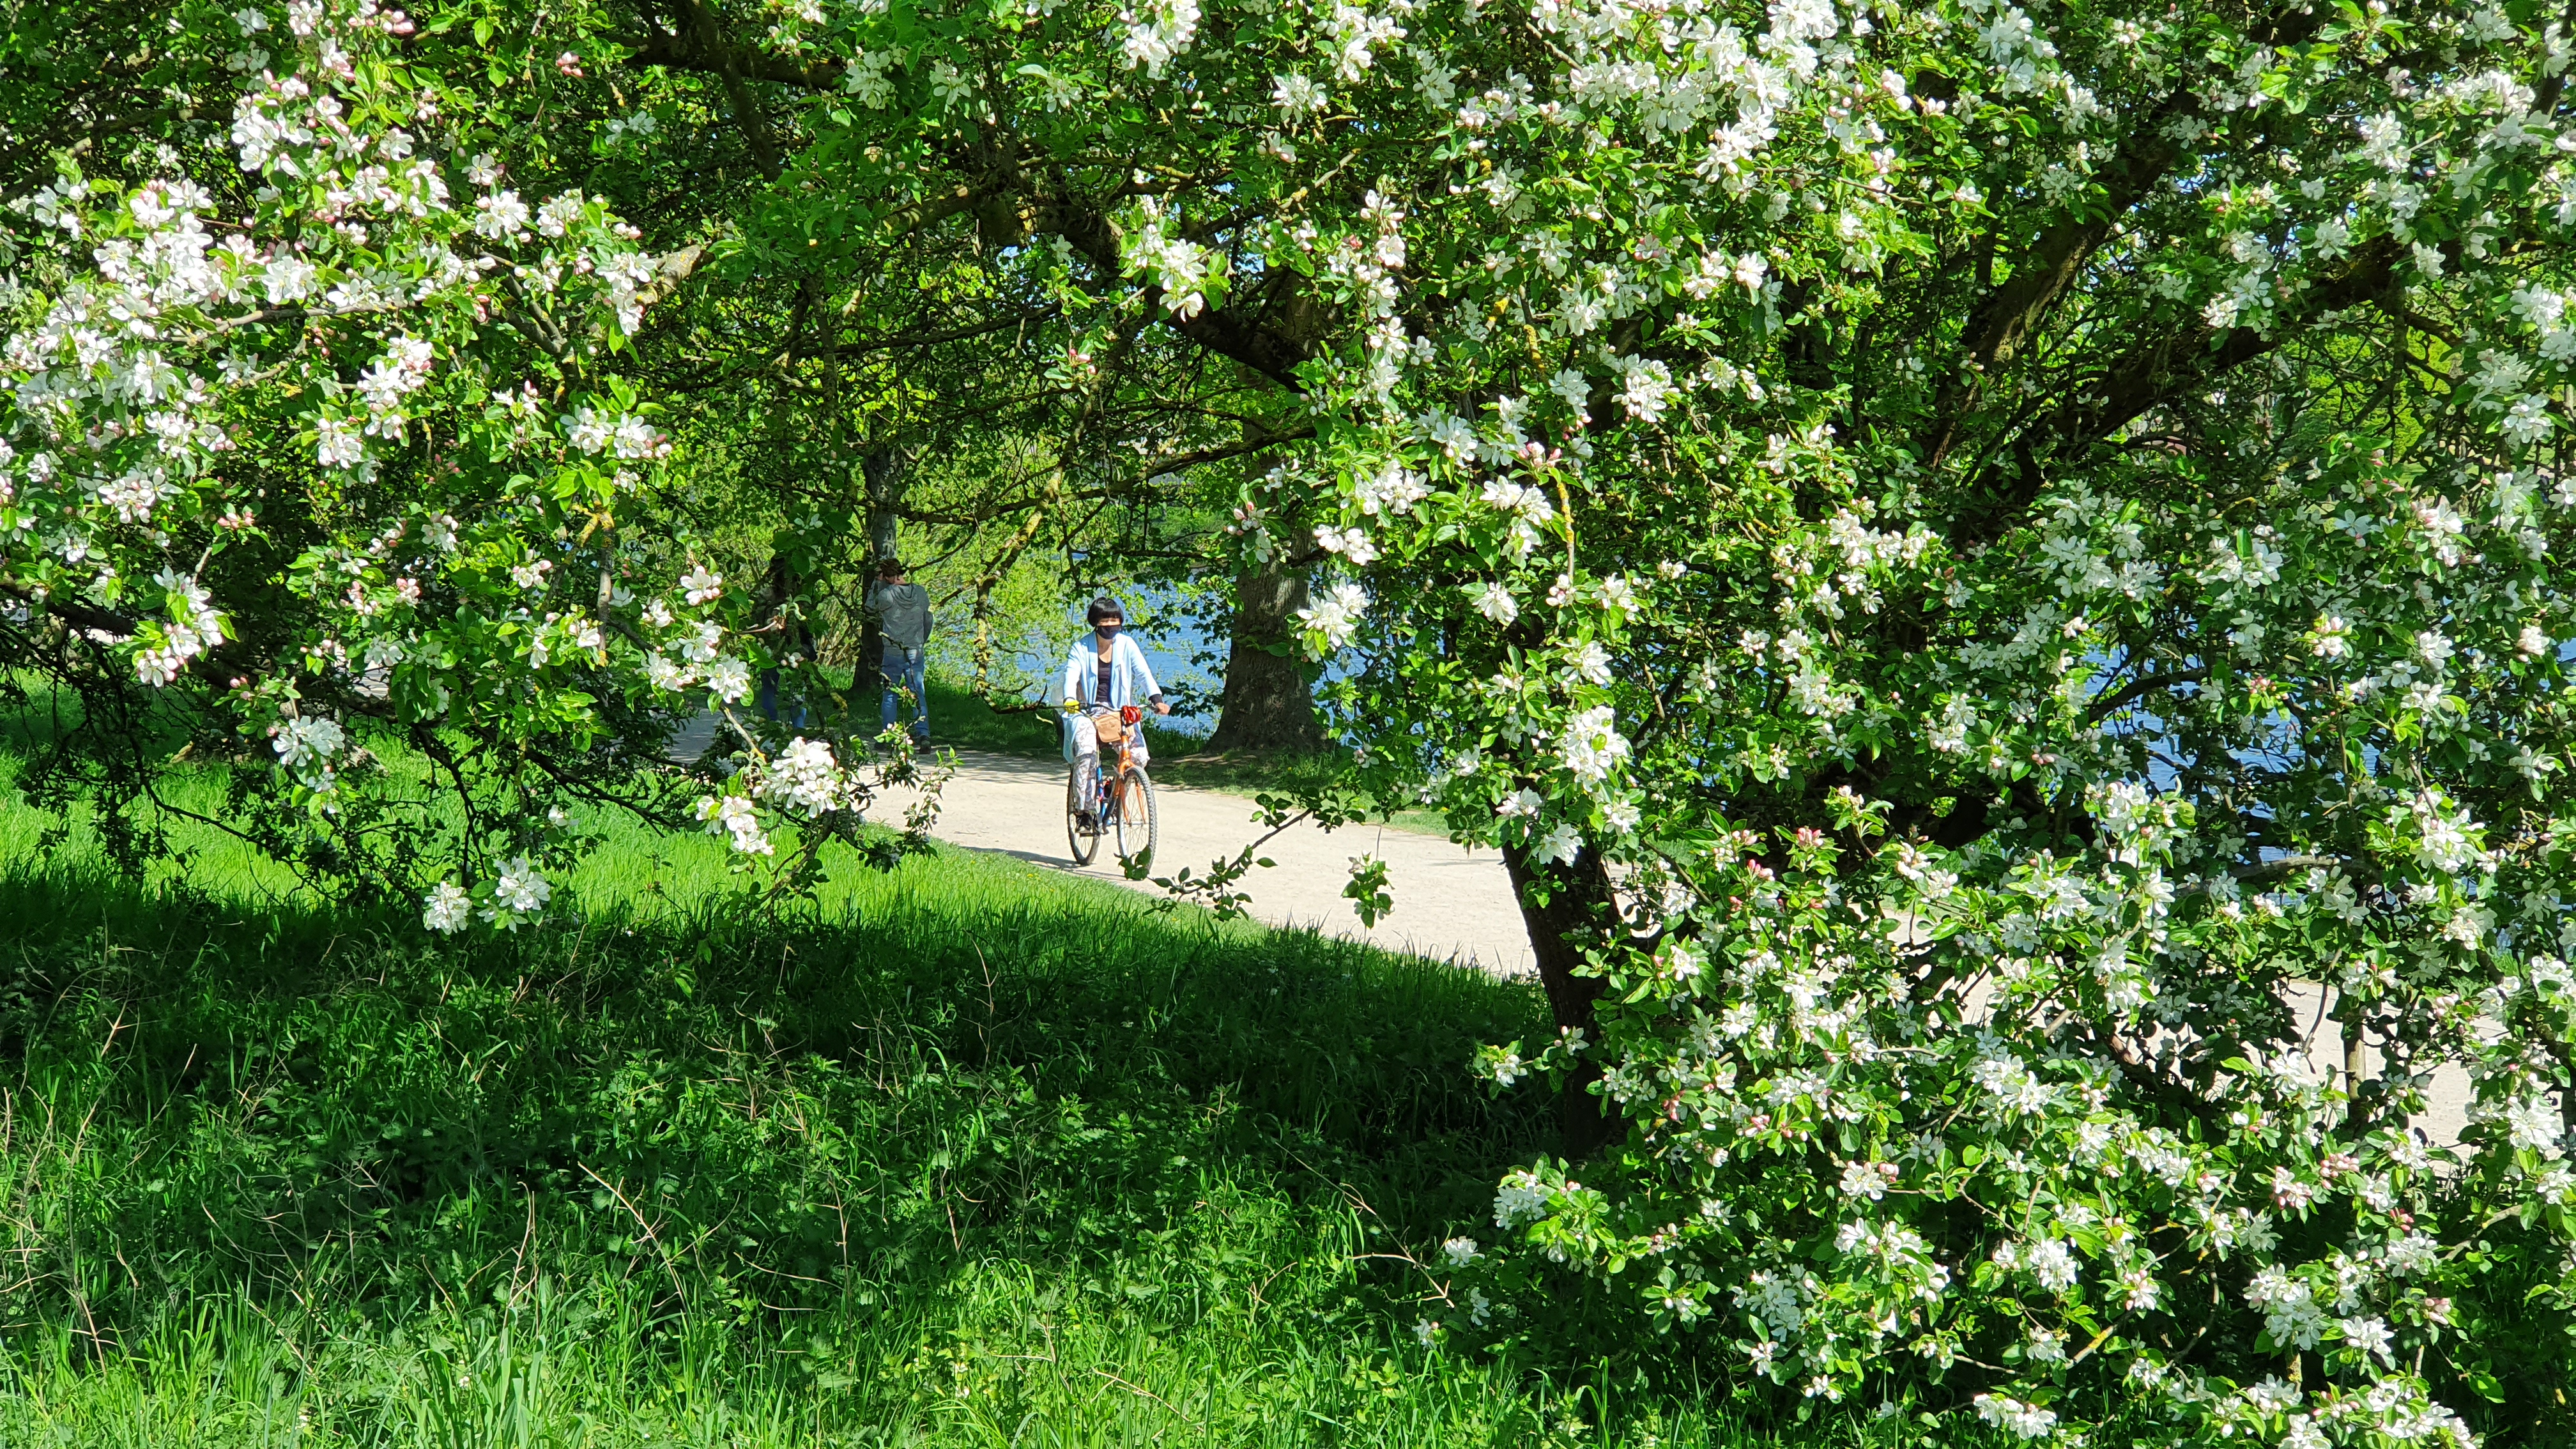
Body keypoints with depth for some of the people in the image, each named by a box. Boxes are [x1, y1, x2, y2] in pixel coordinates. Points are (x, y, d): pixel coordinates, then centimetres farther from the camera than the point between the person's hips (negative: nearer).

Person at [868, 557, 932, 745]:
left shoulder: (887, 595, -15)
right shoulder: (921, 593, 0)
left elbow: (871, 605, 5)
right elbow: (928, 621, 11)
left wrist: (878, 582, 4)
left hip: (893, 653, -3)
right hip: (917, 652, 3)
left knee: (890, 695, 8)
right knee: (919, 695, 3)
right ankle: (923, 733, -9)